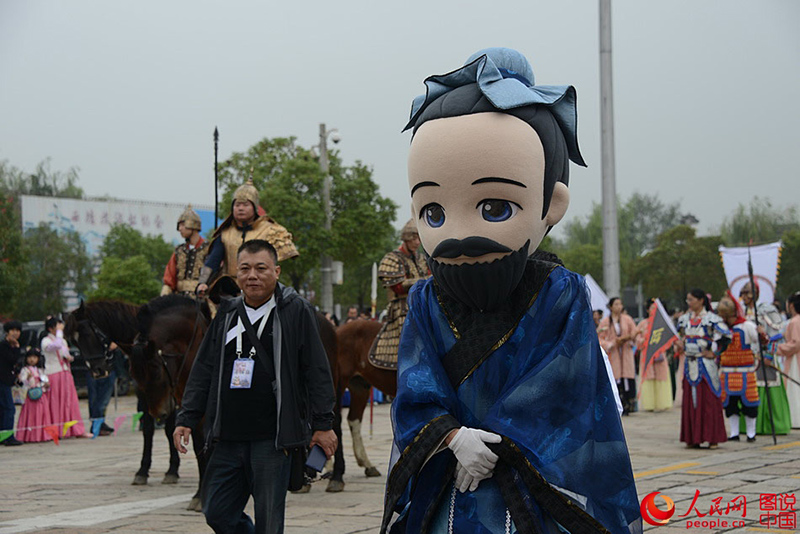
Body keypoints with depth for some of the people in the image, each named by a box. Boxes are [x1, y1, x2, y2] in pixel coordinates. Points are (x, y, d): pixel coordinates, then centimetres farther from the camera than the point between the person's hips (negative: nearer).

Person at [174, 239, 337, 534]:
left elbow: (317, 371, -2)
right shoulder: (227, 314, 13)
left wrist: (322, 423, -5)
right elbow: (204, 370, 16)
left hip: (273, 437, -5)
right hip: (227, 437, 5)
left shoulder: (296, 311, -1)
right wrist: (187, 418, 10)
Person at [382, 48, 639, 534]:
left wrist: (498, 444, -16)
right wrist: (453, 437, -21)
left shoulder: (561, 297, -6)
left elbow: (555, 387, -12)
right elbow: (417, 388, -4)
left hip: (537, 490, -2)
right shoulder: (427, 303, 3)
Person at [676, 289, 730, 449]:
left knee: (709, 400, -4)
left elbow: (726, 335, -11)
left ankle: (713, 438, 2)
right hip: (690, 363, 6)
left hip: (706, 364, -6)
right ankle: (692, 438, 11)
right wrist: (680, 343, 8)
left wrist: (714, 352, -9)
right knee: (690, 400, 6)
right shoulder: (685, 319, 10)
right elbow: (681, 335, 28)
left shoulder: (711, 319, -8)